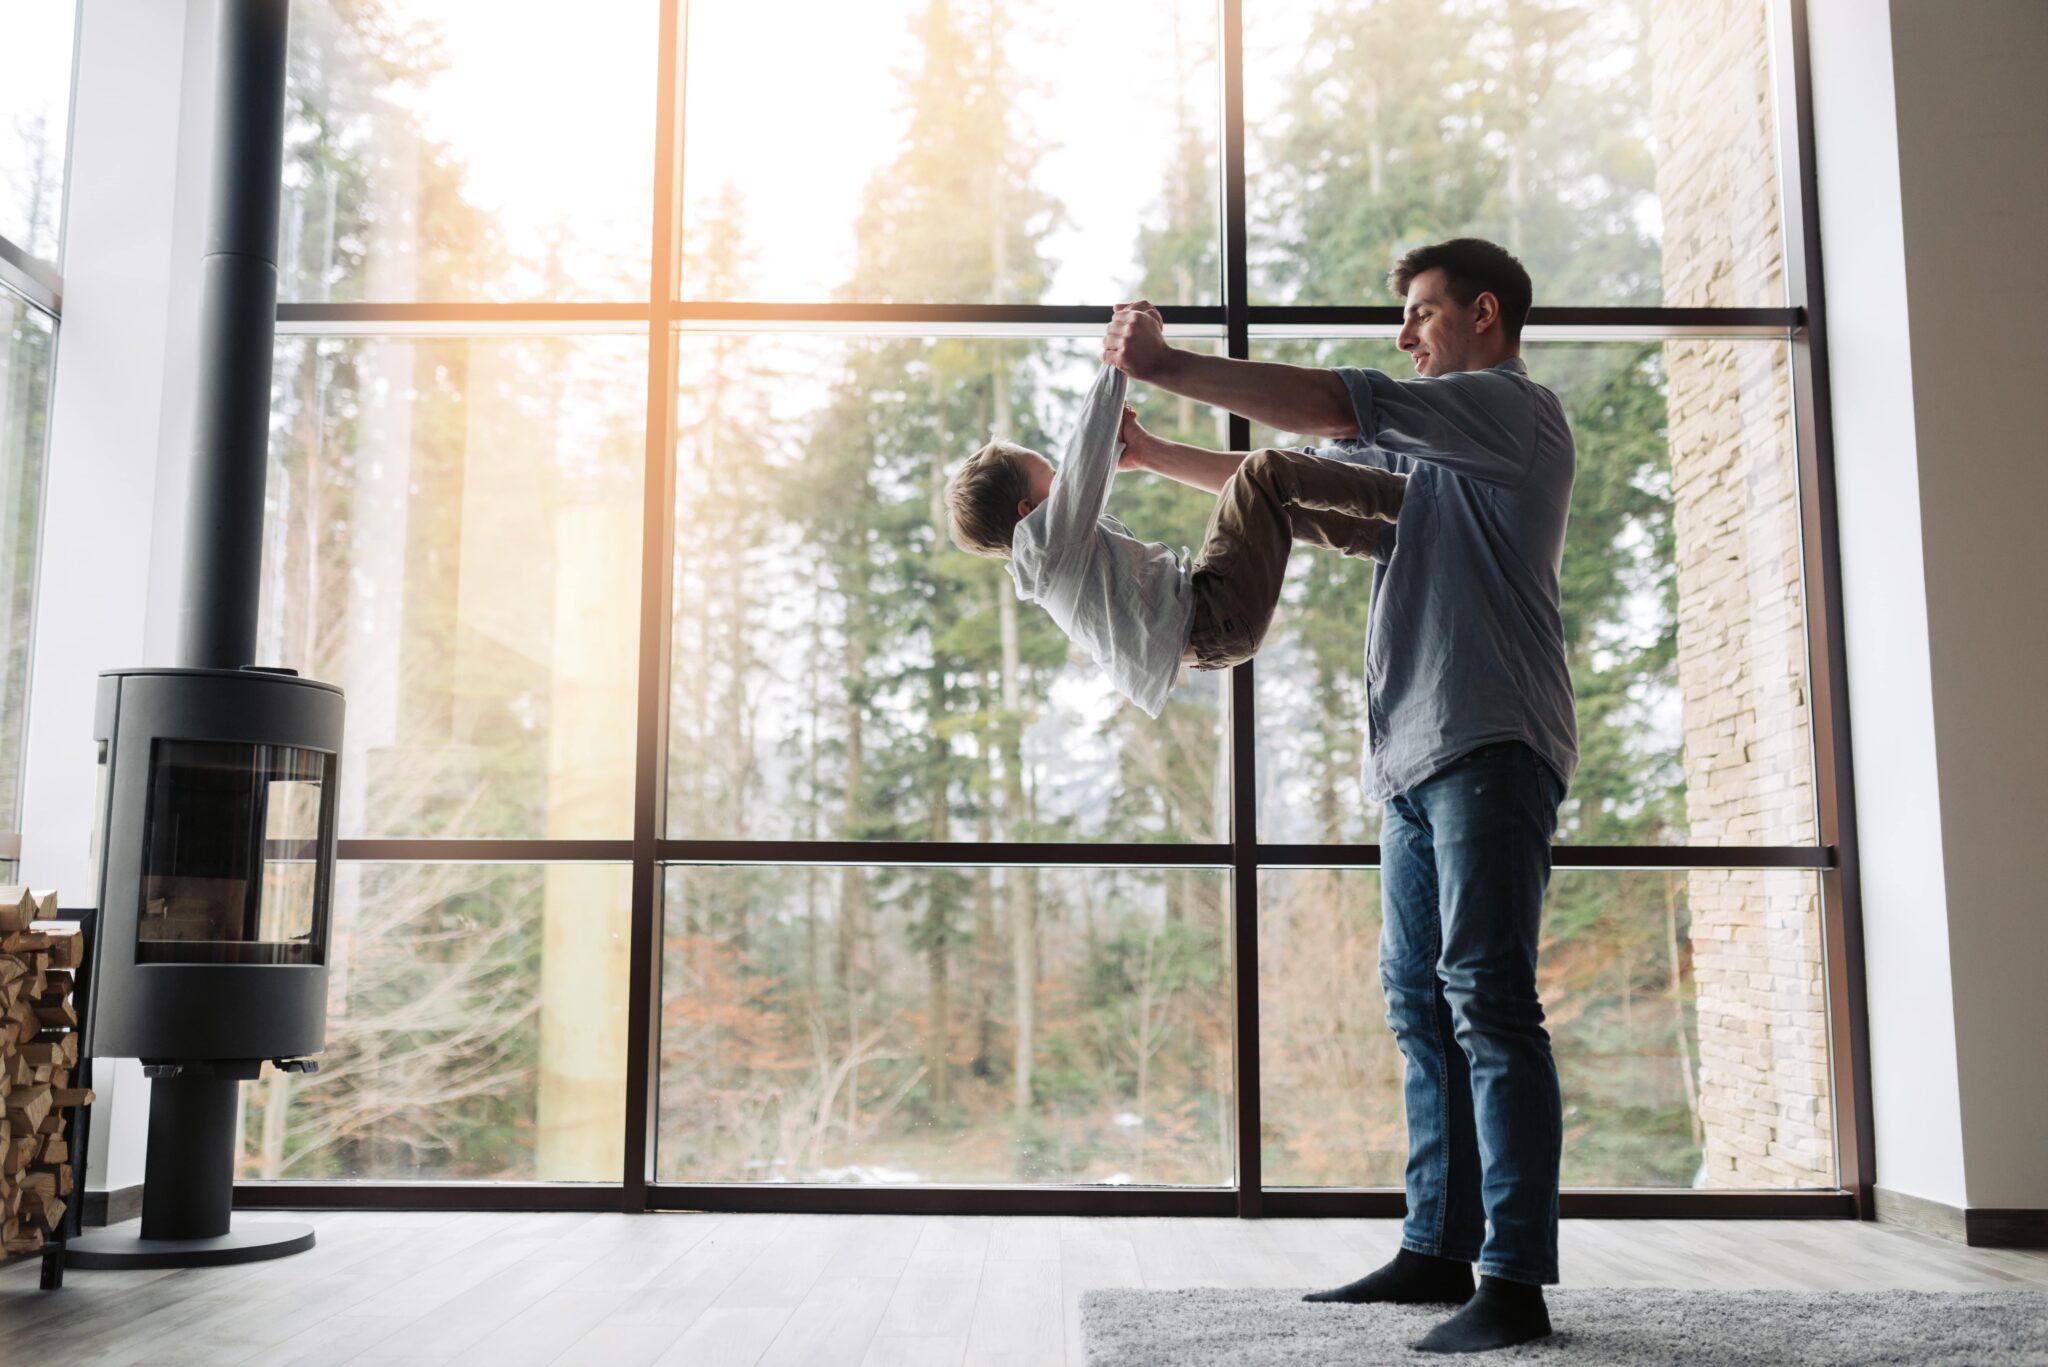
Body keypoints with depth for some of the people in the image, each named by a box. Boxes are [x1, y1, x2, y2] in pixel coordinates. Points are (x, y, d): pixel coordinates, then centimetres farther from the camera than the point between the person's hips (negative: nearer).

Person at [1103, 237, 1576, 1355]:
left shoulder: (1513, 407, 0)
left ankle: (1516, 1282, -10)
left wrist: (1167, 364, -6)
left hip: (1490, 746, -9)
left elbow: (1329, 405, -11)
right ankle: (1440, 1250, 13)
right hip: (1417, 757, 9)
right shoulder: (1428, 448, 29)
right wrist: (1147, 454, 26)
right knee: (1422, 1003, 7)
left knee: (1486, 1001, -13)